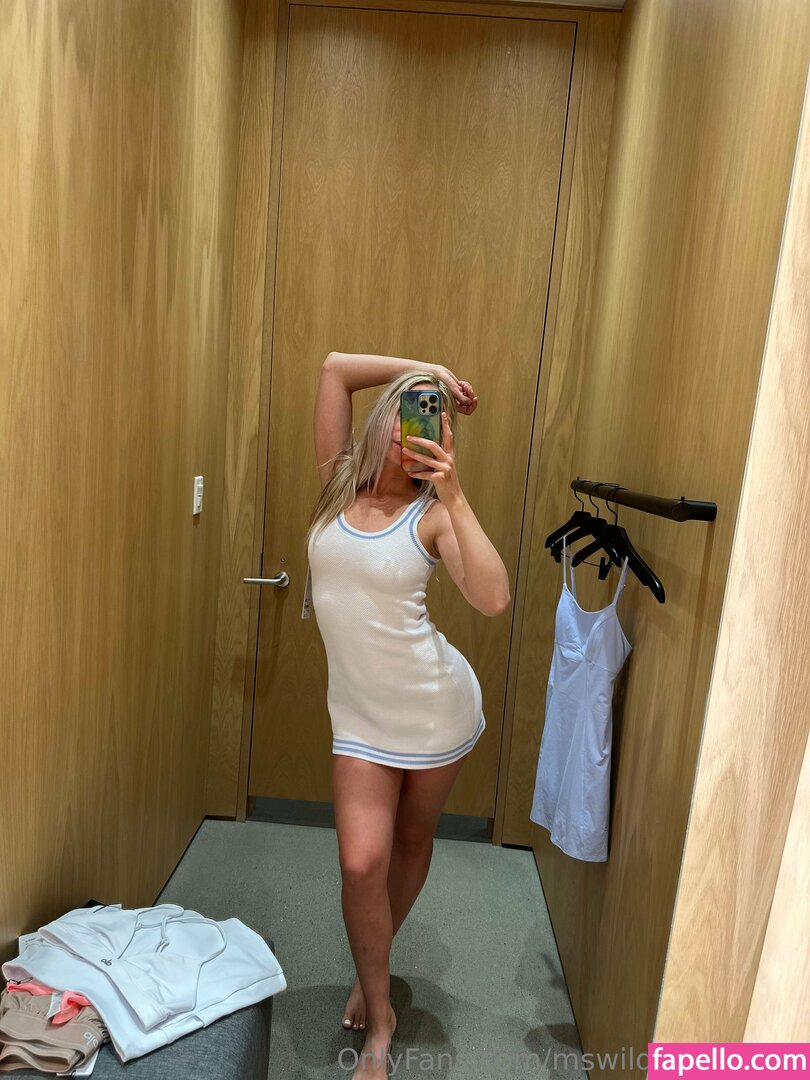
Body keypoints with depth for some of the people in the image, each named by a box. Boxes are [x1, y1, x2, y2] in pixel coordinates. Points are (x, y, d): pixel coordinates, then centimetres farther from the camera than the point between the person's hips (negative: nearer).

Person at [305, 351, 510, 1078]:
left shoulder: (433, 513, -10)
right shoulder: (340, 483, -1)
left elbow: (494, 600, -27)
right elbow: (335, 367, -4)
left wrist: (454, 494, -27)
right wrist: (424, 373, -5)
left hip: (436, 708, -1)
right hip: (361, 715, 2)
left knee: (412, 844, 18)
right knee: (362, 862, -5)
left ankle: (373, 972, 47)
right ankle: (380, 1019, 23)